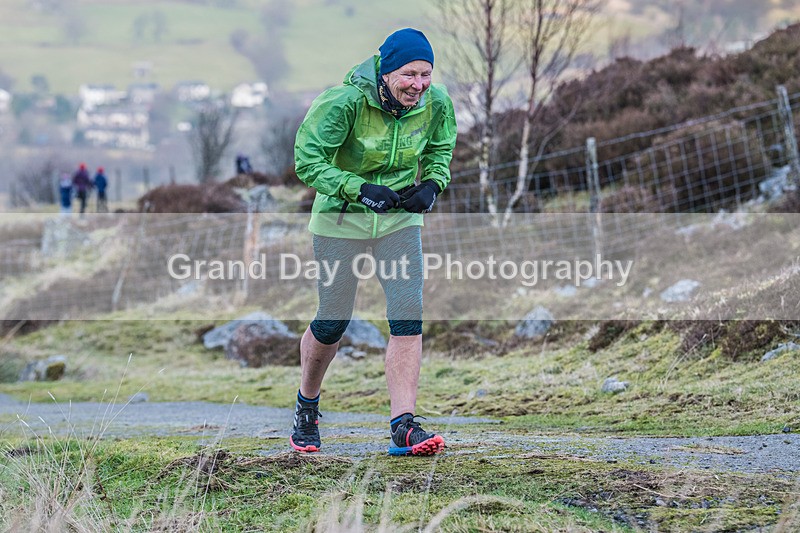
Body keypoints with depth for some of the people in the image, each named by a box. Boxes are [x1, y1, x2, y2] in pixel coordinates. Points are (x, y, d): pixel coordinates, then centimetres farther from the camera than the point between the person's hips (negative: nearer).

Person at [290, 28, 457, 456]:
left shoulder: (436, 104, -11)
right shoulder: (344, 102, -24)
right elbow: (308, 160, -19)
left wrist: (431, 184, -11)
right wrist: (361, 190, -30)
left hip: (400, 218, 3)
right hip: (341, 218, -3)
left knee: (408, 317, -12)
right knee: (332, 323, 5)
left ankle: (403, 427, -10)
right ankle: (306, 405, 33)